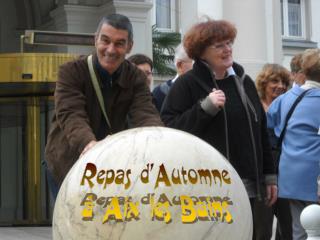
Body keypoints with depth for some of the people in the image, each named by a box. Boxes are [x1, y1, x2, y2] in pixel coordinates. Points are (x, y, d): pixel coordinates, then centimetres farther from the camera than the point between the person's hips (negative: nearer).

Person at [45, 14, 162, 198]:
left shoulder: (136, 78, -4)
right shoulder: (71, 72, -15)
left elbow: (145, 114, -18)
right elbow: (71, 115, -29)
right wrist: (88, 143, -51)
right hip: (69, 163, -3)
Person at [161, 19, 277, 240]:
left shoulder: (244, 81, 14)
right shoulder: (187, 84, -4)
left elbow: (261, 131, 17)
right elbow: (168, 128, -11)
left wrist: (270, 175, 15)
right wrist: (205, 107, -20)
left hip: (245, 186, 6)